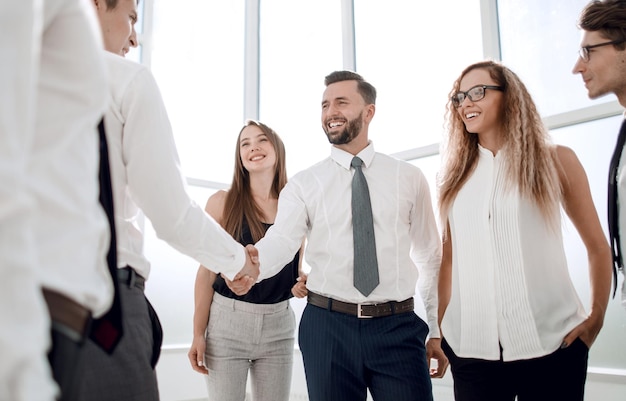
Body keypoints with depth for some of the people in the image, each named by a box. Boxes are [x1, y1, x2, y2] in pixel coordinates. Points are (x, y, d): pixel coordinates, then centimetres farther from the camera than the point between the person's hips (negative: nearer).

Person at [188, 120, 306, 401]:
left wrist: (303, 282, -7)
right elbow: (207, 271, -3)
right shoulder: (222, 202, -3)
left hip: (279, 324, 3)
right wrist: (198, 333, -5)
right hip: (227, 321, -2)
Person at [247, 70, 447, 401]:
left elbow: (430, 258, 8)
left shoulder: (409, 178, 6)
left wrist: (436, 331, 8)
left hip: (398, 328, 0)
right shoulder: (302, 184, 3)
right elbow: (281, 241, -12)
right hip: (327, 326, 0)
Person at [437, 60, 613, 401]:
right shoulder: (455, 177, 10)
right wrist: (442, 328, 5)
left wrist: (596, 318, 0)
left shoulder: (556, 160, 4)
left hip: (549, 343, -1)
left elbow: (597, 247, 9)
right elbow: (449, 259, 10)